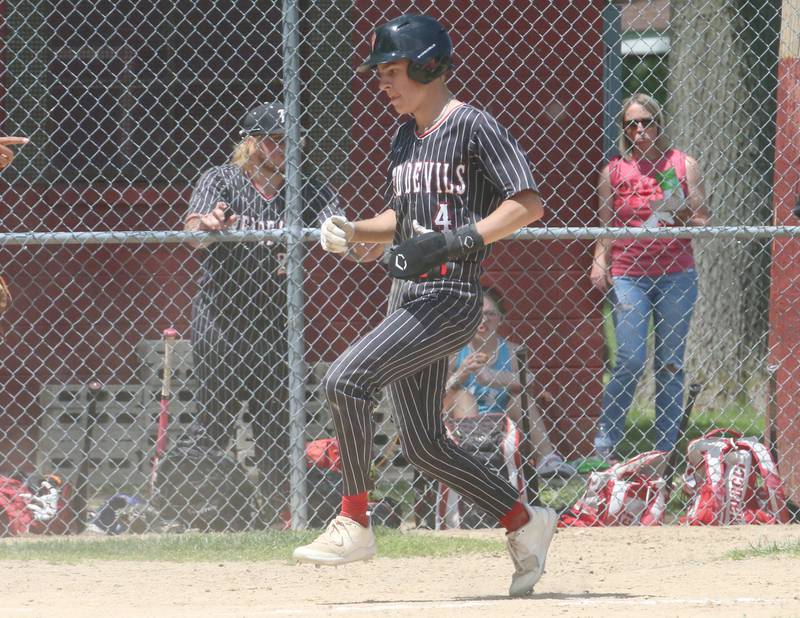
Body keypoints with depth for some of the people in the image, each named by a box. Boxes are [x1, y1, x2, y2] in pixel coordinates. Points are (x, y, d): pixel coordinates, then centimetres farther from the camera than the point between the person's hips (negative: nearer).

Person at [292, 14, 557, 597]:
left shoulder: (473, 127, -8)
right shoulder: (405, 138, 18)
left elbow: (528, 204, -14)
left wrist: (455, 241, -22)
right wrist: (354, 232, 8)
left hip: (450, 297, -9)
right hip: (408, 296, 9)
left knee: (346, 379, -22)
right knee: (423, 446, 7)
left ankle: (354, 523, -15)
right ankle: (525, 523, 21)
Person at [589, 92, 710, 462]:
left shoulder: (683, 165, 7)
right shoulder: (614, 171, 8)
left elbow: (703, 221, 8)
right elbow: (604, 226, 10)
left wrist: (682, 220, -13)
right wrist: (599, 262, -6)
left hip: (675, 275, 1)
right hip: (627, 275, -1)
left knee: (671, 363, 3)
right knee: (630, 360, -12)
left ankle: (666, 450, 9)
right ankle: (604, 445, -2)